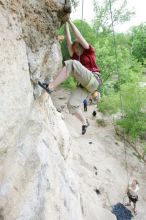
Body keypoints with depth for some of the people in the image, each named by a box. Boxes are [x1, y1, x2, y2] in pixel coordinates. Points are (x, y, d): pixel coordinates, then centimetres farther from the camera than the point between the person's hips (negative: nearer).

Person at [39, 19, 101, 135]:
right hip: (84, 85, 6)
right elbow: (69, 40, 23)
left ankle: (51, 87, -29)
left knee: (71, 63, -23)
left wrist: (70, 21, 10)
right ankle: (85, 123, 10)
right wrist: (66, 24, 23)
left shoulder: (89, 52, 16)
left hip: (93, 81, -6)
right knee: (72, 105, -14)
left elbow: (79, 37, 6)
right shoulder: (75, 57, 26)